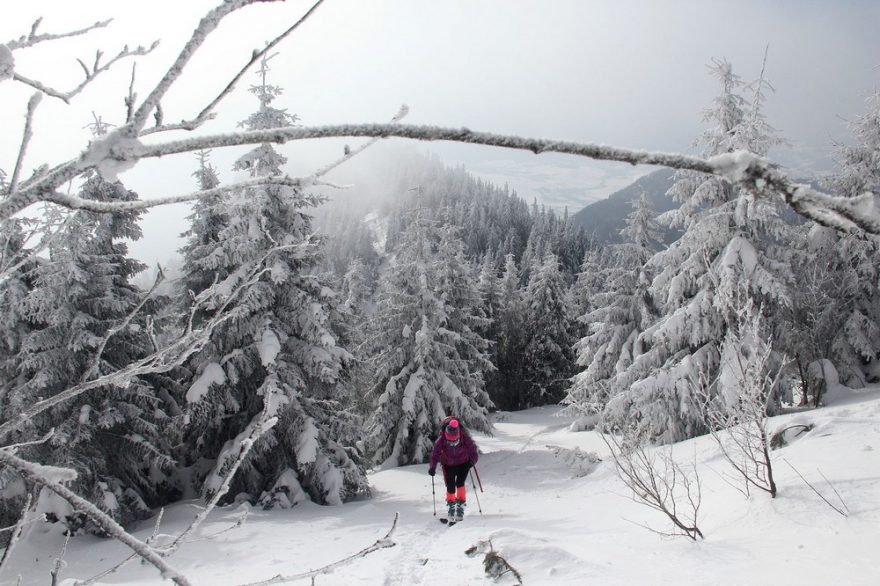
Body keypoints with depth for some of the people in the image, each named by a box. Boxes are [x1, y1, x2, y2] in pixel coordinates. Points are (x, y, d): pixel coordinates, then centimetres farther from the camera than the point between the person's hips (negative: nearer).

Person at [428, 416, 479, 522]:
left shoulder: (465, 438, -27)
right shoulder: (441, 440, -26)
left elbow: (472, 449, -19)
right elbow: (435, 454, -20)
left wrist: (472, 460, -36)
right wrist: (432, 467, -30)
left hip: (463, 464, -1)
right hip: (448, 465, 1)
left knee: (460, 483, -17)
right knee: (450, 487, -4)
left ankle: (460, 505, -2)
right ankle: (451, 506, 16)